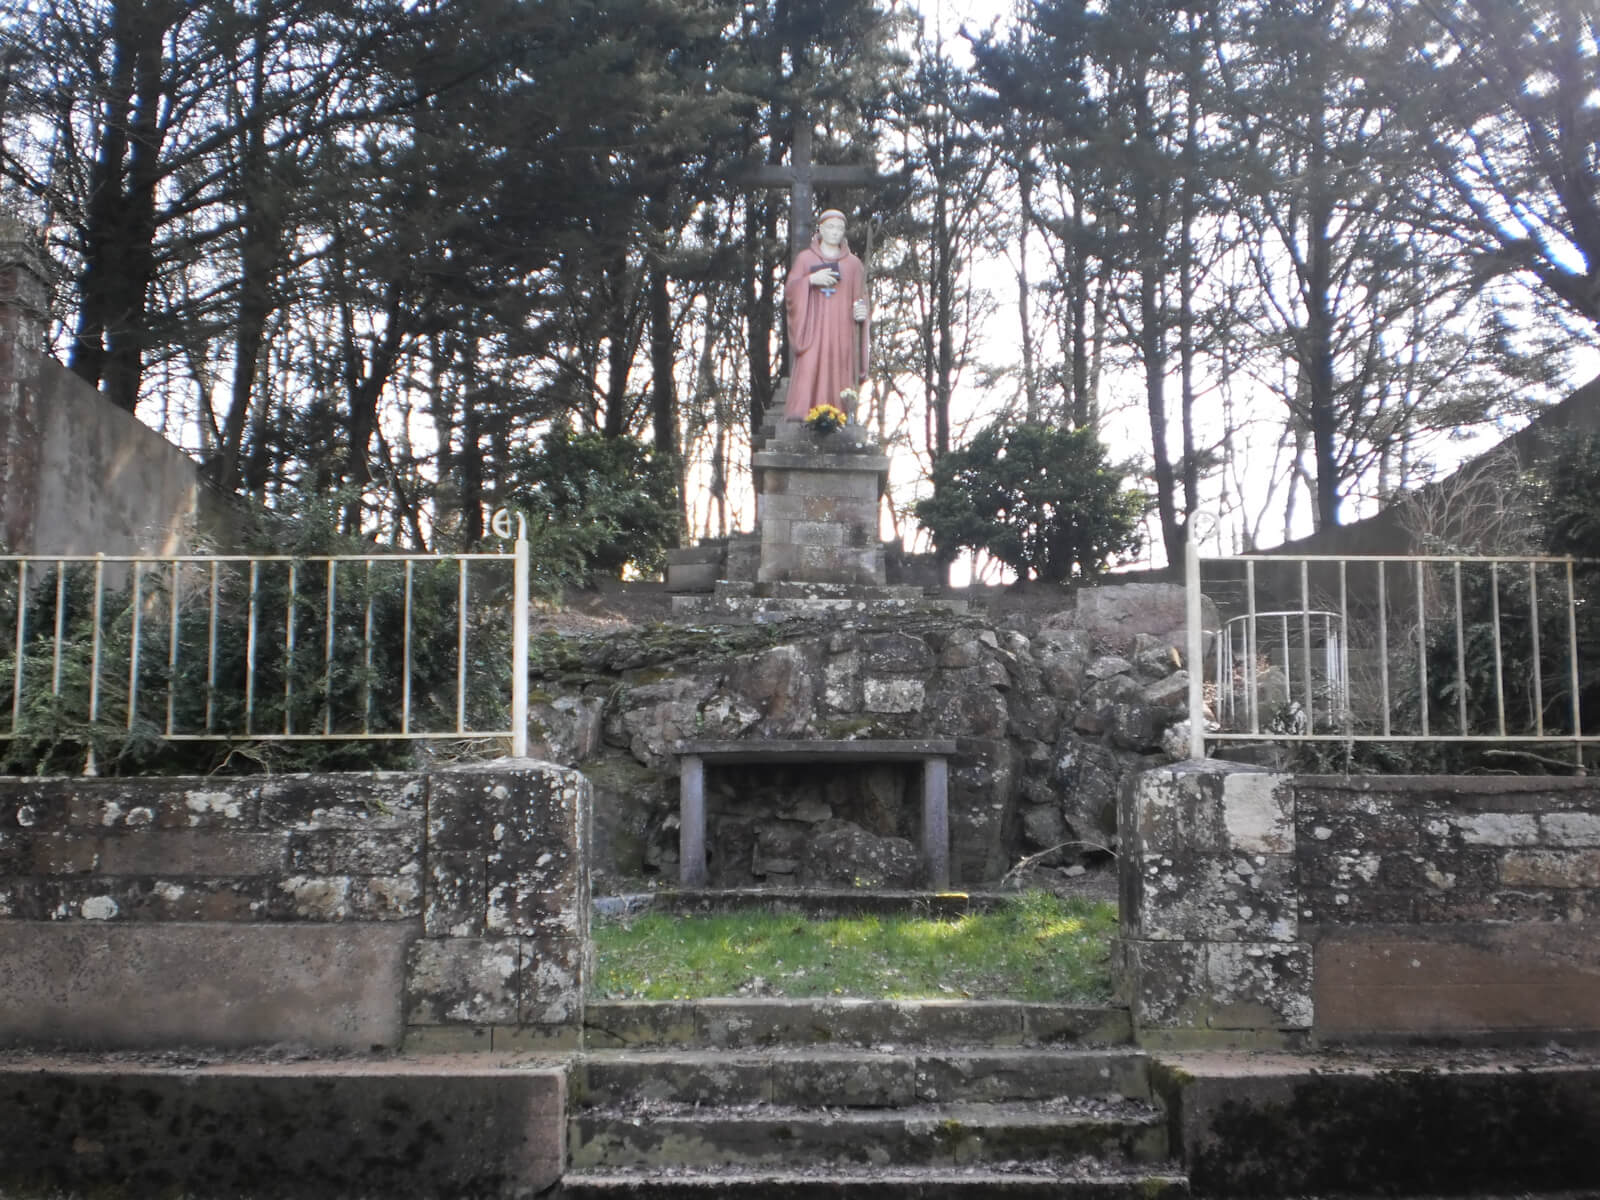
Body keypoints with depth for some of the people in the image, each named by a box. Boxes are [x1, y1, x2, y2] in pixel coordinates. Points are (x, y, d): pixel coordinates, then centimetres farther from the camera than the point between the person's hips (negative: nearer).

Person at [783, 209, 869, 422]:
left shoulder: (853, 263, 17)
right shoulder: (805, 258, 14)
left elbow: (860, 298, 17)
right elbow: (790, 291, 5)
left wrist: (861, 311, -6)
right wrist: (811, 280, -12)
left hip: (842, 330, 1)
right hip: (813, 328, -1)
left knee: (840, 379, -8)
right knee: (808, 372, -16)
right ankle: (800, 419, -23)